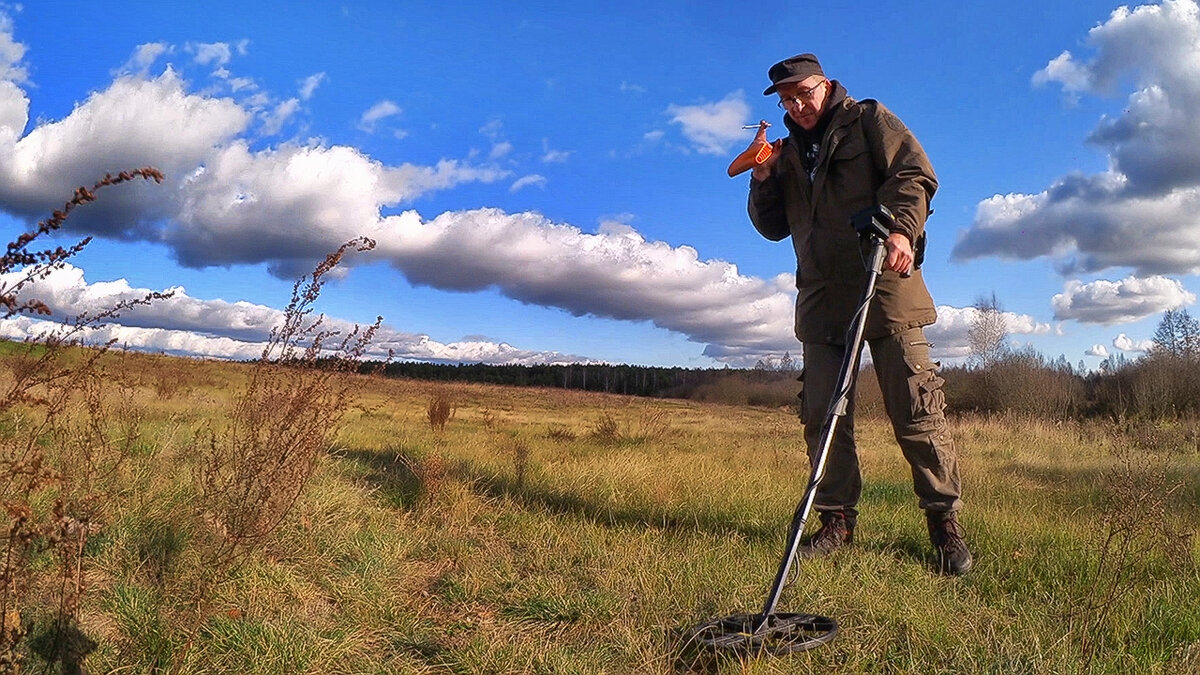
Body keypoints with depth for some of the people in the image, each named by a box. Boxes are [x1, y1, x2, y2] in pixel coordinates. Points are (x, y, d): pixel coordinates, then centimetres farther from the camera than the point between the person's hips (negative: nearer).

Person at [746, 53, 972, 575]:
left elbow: (913, 175, -2)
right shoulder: (789, 151, 23)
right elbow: (773, 227, 22)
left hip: (885, 284, -5)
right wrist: (764, 181, 5)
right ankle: (837, 521, 11)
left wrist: (902, 229, -20)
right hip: (821, 298, 5)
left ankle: (945, 522, 5)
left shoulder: (869, 120, 11)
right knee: (822, 416, 2)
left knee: (916, 411, -6)